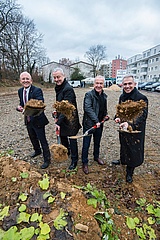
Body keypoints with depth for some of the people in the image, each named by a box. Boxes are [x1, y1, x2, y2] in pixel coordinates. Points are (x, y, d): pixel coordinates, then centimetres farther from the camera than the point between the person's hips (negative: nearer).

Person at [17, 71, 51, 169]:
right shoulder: (20, 91, 4)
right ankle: (37, 151, 53)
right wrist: (19, 107, -11)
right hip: (28, 120, 8)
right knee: (33, 138, 26)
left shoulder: (37, 90, -19)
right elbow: (22, 103, 14)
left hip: (37, 120, -7)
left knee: (43, 140, 3)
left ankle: (47, 159, 21)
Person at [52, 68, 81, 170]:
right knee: (62, 136, 22)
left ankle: (74, 160, 22)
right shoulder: (59, 87, 8)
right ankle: (66, 153, 46)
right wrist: (57, 117, 14)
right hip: (62, 118, 9)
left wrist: (59, 122, -28)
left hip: (70, 119, -9)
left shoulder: (68, 89, -21)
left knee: (72, 139, 4)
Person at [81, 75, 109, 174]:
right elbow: (88, 108, -23)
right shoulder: (89, 94, -14)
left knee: (97, 142, 23)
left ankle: (96, 157, 46)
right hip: (89, 124, -6)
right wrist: (96, 121, -26)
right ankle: (85, 163, 21)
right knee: (86, 145, 4)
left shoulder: (104, 96, 8)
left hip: (99, 124, 6)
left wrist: (105, 115, 2)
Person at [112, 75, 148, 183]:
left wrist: (130, 124, -41)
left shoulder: (141, 98, -20)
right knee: (124, 146, 24)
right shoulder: (122, 97, 2)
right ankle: (123, 160, 52)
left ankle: (129, 172, 31)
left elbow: (142, 116, -26)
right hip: (123, 129, 6)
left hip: (135, 131, -5)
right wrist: (118, 117, -5)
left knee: (133, 150, 8)